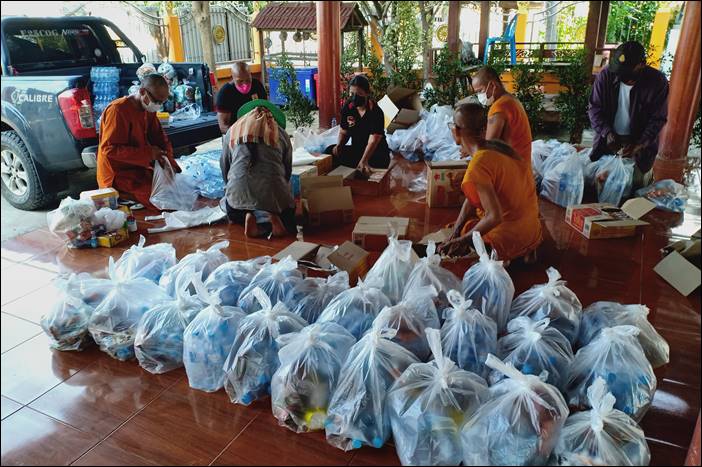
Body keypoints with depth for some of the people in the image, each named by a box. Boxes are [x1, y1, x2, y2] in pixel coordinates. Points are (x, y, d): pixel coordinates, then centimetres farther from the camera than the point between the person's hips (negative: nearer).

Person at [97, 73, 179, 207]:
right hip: (118, 176, -8)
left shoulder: (148, 109, 6)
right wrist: (148, 153, -27)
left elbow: (160, 138, 10)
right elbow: (109, 149, -23)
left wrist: (169, 161, -9)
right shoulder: (118, 110, -19)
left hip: (140, 168, 9)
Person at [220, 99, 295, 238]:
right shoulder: (281, 133, 13)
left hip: (239, 192, 0)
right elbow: (288, 167, 16)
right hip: (272, 192, 0)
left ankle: (253, 217, 1)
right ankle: (270, 218, -7)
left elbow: (224, 163, 23)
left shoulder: (233, 130, 17)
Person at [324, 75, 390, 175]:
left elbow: (373, 141, -30)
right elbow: (344, 132, 10)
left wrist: (364, 161, -46)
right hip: (356, 149, 4)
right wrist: (339, 145, -13)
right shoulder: (347, 107, -2)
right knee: (329, 152, -18)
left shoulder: (376, 112, -19)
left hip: (377, 152, -4)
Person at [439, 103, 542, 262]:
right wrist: (456, 232, -1)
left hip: (511, 238, -7)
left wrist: (463, 240, -17)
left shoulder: (478, 166, -27)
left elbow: (494, 217, -29)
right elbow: (473, 197, 3)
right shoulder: (497, 146, 1)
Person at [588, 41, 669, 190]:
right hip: (609, 138, 1)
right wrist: (607, 133, -21)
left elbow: (658, 119, -12)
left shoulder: (658, 81, -16)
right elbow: (595, 108, -7)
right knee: (602, 182, 6)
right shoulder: (606, 75, -13)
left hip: (641, 144, -1)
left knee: (638, 186, 7)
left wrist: (639, 144, -24)